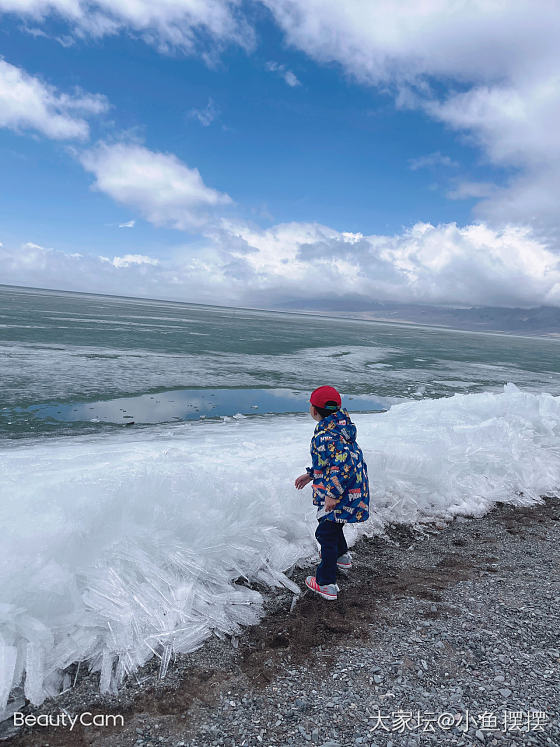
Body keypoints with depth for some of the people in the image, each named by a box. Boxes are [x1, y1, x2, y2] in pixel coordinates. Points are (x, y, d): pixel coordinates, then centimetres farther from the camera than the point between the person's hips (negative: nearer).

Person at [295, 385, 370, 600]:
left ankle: (326, 584, 14)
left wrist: (332, 494, -32)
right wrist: (310, 475, 20)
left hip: (342, 494, -10)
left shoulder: (325, 436, -27)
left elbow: (342, 463, -37)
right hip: (353, 490, 10)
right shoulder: (338, 426, 6)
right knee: (332, 524, 31)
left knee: (326, 533, 3)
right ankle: (342, 556, 55)